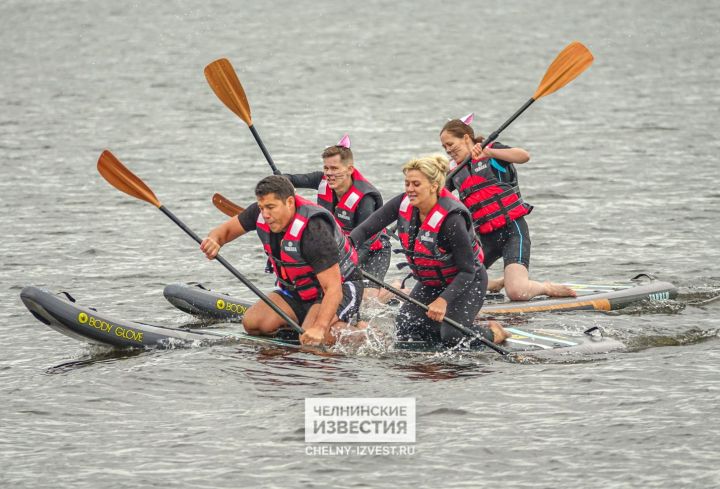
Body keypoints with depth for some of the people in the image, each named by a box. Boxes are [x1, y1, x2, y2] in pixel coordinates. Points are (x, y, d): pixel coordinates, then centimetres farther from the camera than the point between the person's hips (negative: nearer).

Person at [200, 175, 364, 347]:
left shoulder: (314, 231, -33)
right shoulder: (261, 212, -12)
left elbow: (333, 288, -37)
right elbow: (226, 230, 3)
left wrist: (319, 328, -51)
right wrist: (214, 241, -24)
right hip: (298, 291, 7)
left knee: (311, 340, -31)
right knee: (252, 323, -12)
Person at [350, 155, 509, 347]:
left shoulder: (451, 218, -32)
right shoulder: (404, 204, -14)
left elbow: (467, 271, -29)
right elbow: (367, 228, -14)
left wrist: (443, 300, -38)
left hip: (466, 282, -7)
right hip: (430, 283, 7)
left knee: (452, 337, -20)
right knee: (404, 329, -4)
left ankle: (494, 333, 12)